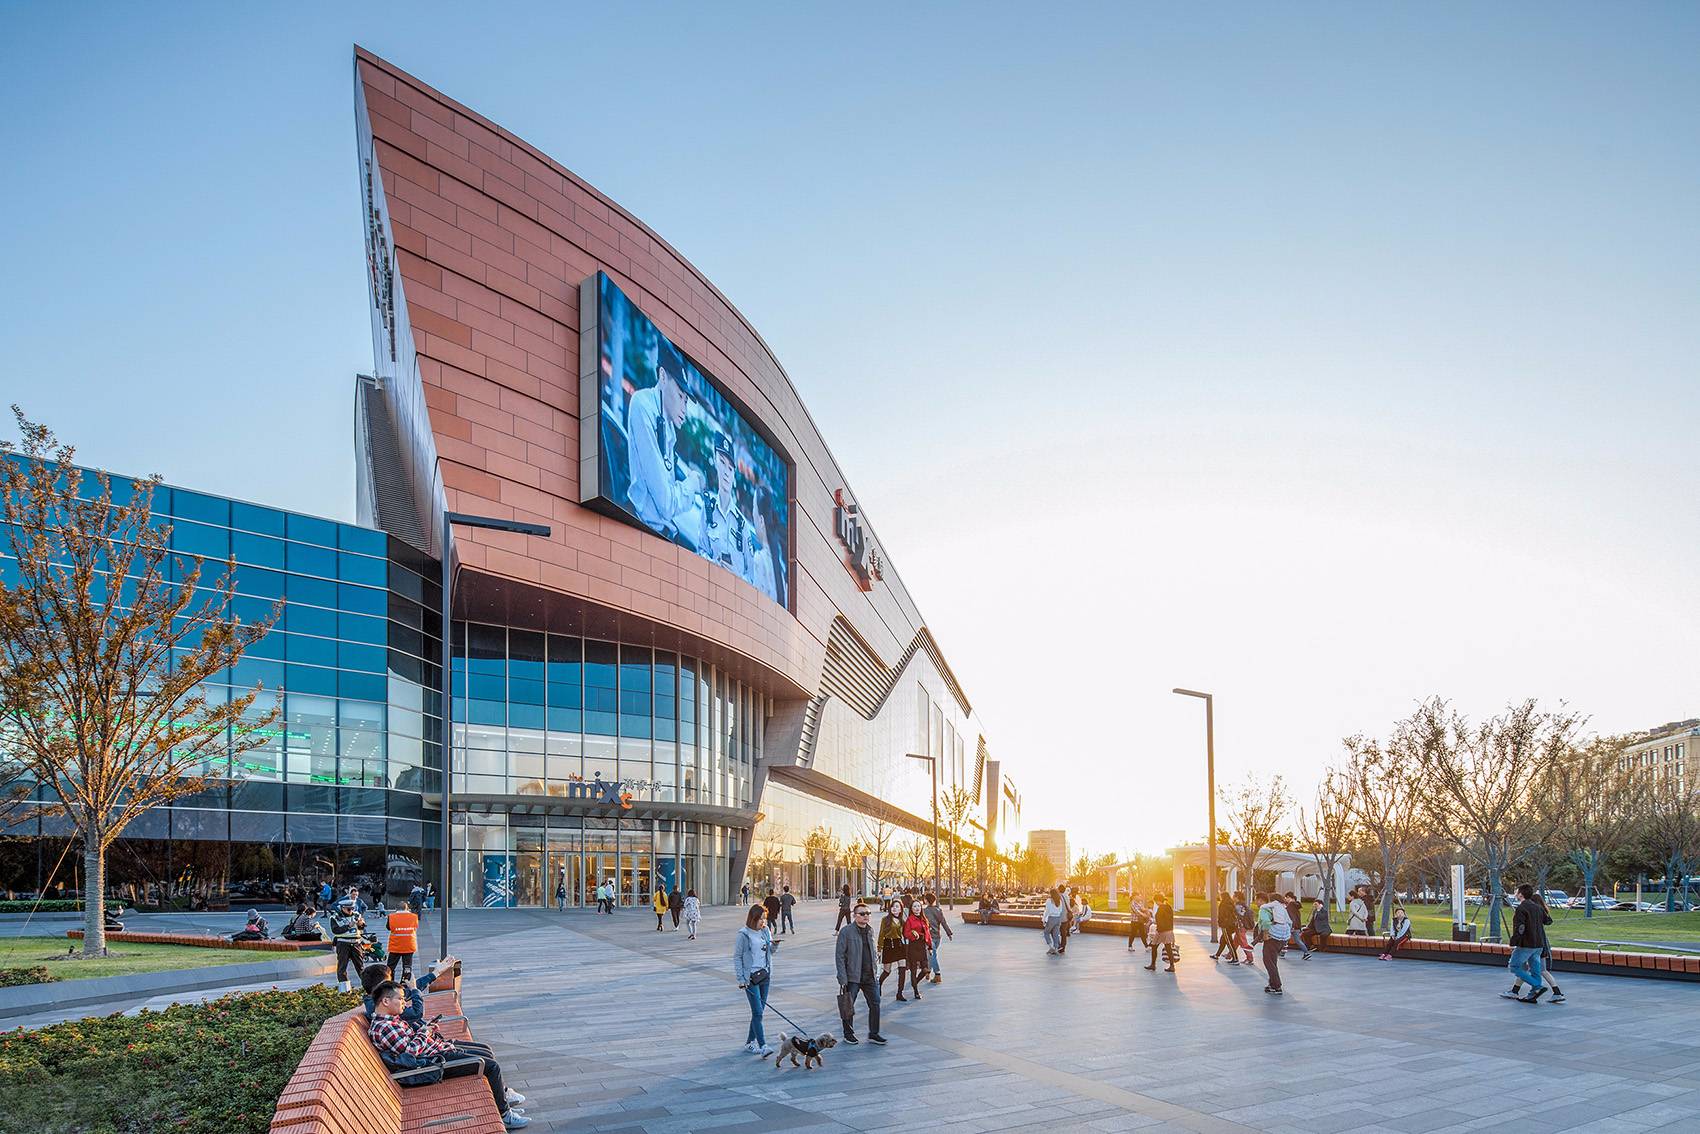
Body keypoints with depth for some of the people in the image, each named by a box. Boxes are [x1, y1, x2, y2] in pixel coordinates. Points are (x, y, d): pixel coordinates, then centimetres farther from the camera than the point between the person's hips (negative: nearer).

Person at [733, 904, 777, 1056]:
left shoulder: (766, 931, 7)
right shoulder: (744, 935, -11)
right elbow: (737, 957, -7)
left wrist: (775, 945, -5)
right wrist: (741, 979, -11)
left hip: (765, 976, 6)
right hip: (750, 978, -6)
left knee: (759, 1011, 10)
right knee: (757, 1012, -11)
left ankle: (750, 1042, 22)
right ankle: (763, 1046, -13)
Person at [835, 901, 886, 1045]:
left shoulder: (870, 931, 11)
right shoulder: (846, 932, -9)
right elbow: (839, 956, -10)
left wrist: (875, 973, 13)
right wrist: (842, 978, -16)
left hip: (869, 976, 5)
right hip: (852, 977, -5)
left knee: (875, 1003, 1)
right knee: (848, 1006, 4)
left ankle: (874, 1034, 12)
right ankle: (848, 1034, 20)